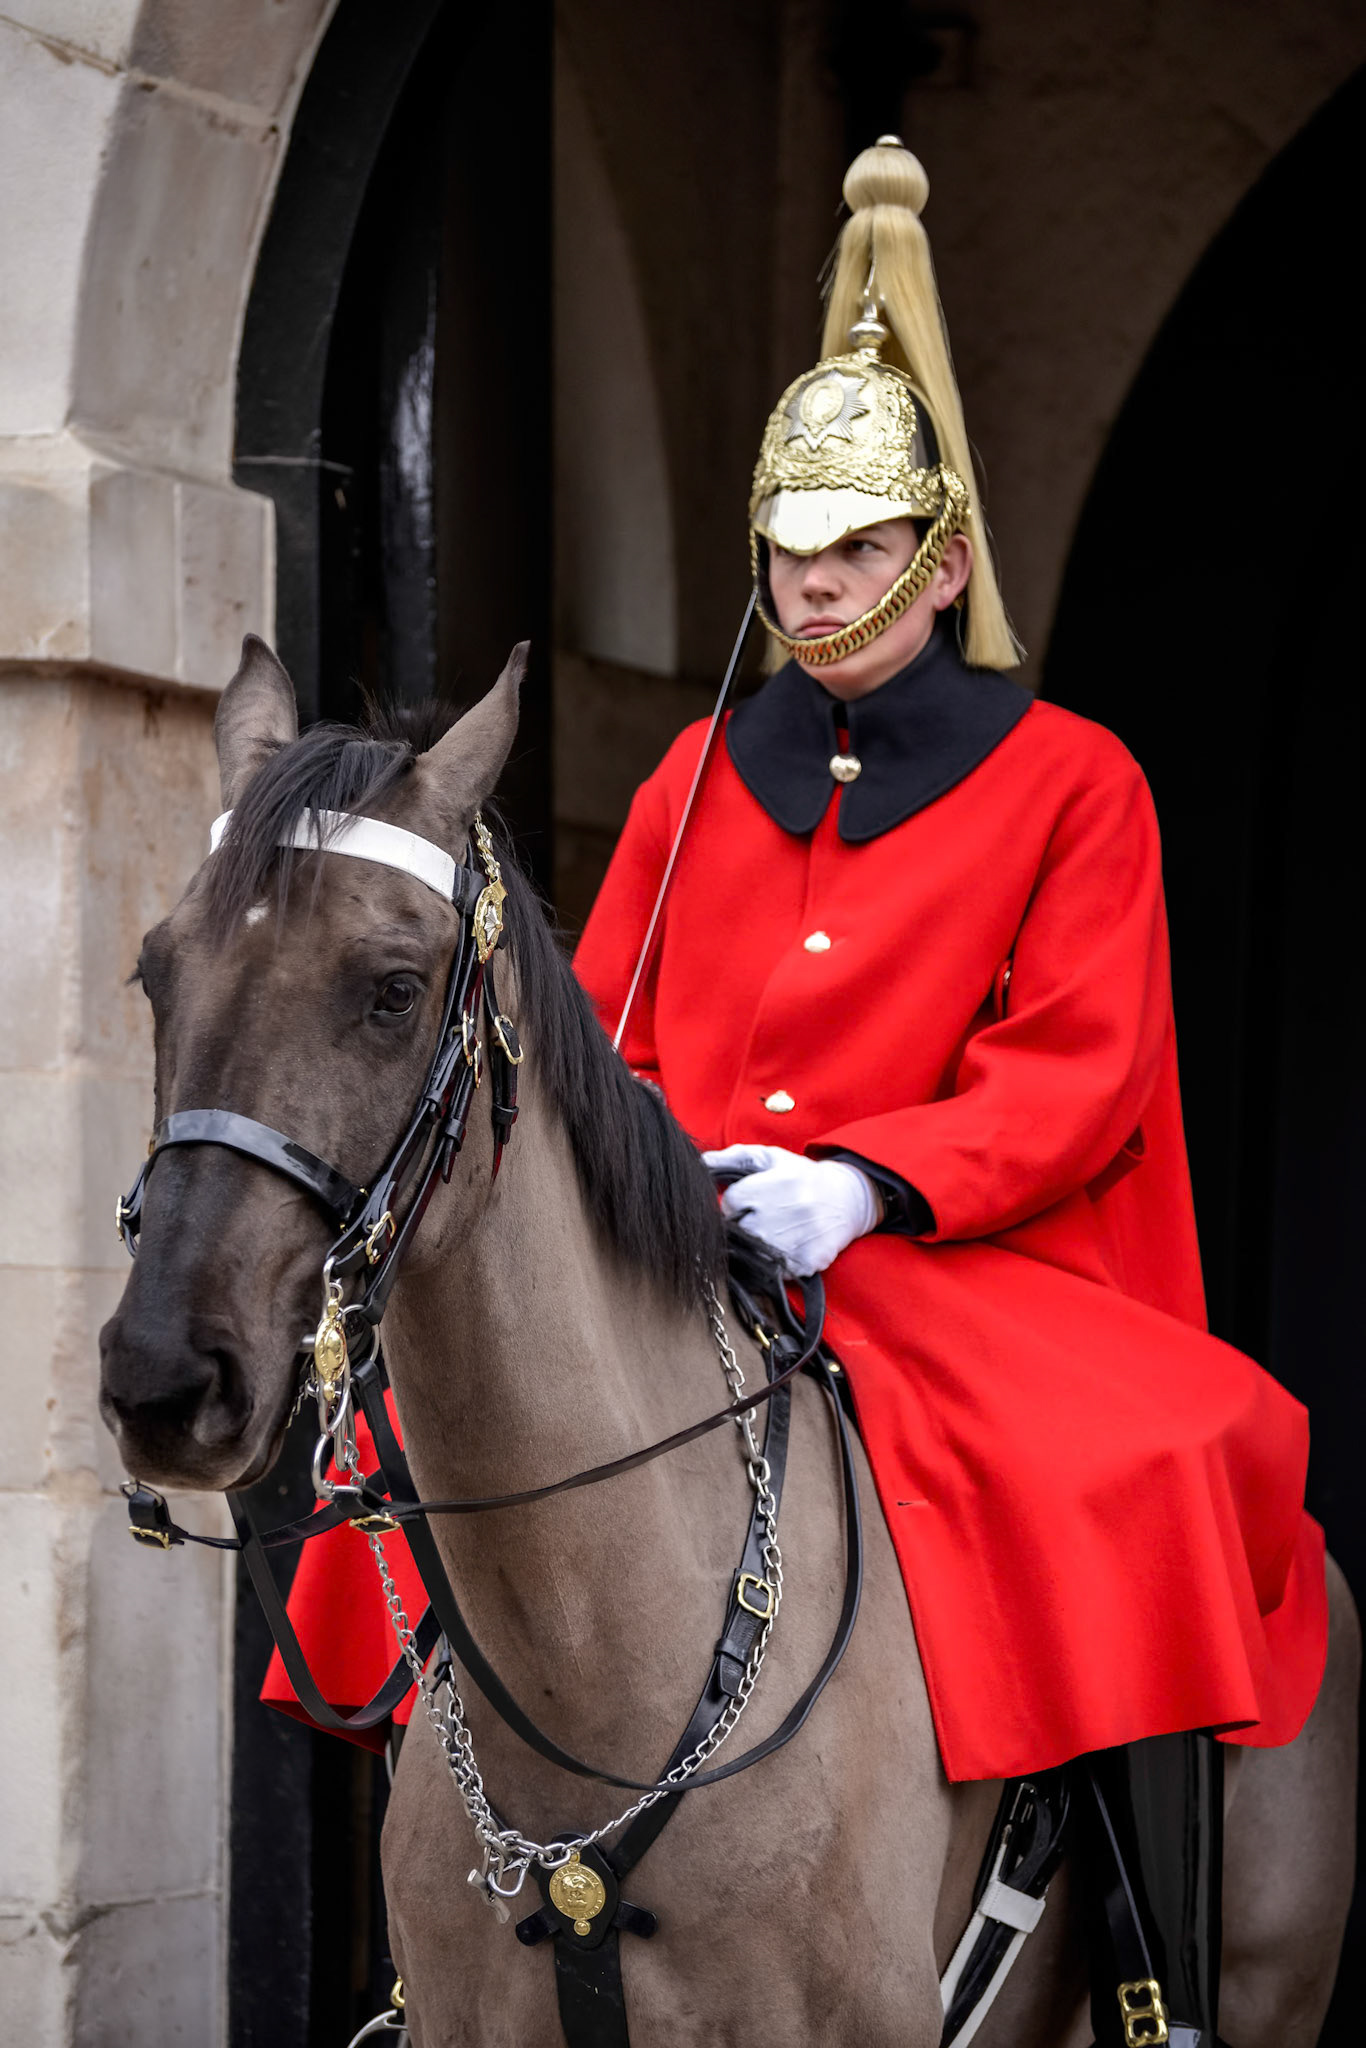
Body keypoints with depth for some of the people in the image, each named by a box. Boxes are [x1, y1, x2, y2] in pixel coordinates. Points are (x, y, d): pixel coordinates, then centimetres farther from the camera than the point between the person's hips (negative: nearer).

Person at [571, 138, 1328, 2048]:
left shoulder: (1069, 782, 3)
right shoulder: (695, 783, 16)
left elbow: (1074, 1081, -6)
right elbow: (601, 1034, 17)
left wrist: (864, 1179, -22)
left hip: (958, 1267, -4)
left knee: (1139, 1476, -31)